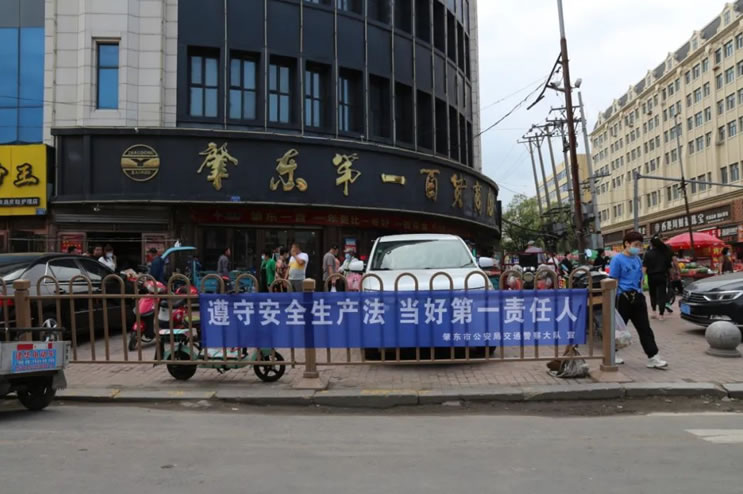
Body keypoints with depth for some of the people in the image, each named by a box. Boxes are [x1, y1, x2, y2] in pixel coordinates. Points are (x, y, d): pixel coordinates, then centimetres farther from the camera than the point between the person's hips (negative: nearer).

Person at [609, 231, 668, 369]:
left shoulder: (638, 259, 13)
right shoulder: (617, 259, -8)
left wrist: (640, 294, 15)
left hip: (637, 297, 6)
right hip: (623, 298, -6)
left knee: (645, 328, 3)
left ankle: (653, 357, 2)